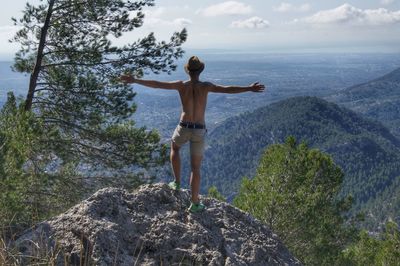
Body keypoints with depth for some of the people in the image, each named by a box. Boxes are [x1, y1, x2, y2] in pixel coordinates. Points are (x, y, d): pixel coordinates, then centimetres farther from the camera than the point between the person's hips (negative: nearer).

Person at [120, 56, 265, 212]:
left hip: (183, 128, 1)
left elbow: (156, 84, -5)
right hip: (199, 132, 0)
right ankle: (195, 204, 13)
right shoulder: (205, 86, -8)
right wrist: (249, 89, -12)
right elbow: (227, 89, -15)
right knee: (195, 168, 10)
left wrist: (135, 80, 3)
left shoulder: (181, 85, -6)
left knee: (174, 148, 36)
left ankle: (177, 183, 33)